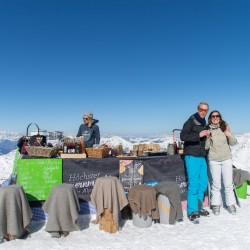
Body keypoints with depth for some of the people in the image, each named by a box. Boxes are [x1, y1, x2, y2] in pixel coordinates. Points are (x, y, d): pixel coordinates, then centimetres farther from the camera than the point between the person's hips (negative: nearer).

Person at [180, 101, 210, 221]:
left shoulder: (204, 124, 18)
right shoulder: (191, 121, -7)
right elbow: (182, 136, -20)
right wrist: (199, 135, -24)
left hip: (202, 157, 8)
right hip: (192, 156, -8)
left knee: (203, 183, 11)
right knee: (193, 184, -8)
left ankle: (199, 207, 25)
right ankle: (192, 211, 0)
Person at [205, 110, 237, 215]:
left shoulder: (225, 127, 4)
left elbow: (233, 143, 5)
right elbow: (206, 146, 1)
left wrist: (229, 135, -14)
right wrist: (208, 138, -17)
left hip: (226, 159, 1)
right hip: (213, 160, -1)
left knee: (228, 183, 6)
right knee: (216, 184, 4)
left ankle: (231, 204, 20)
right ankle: (216, 205, 17)